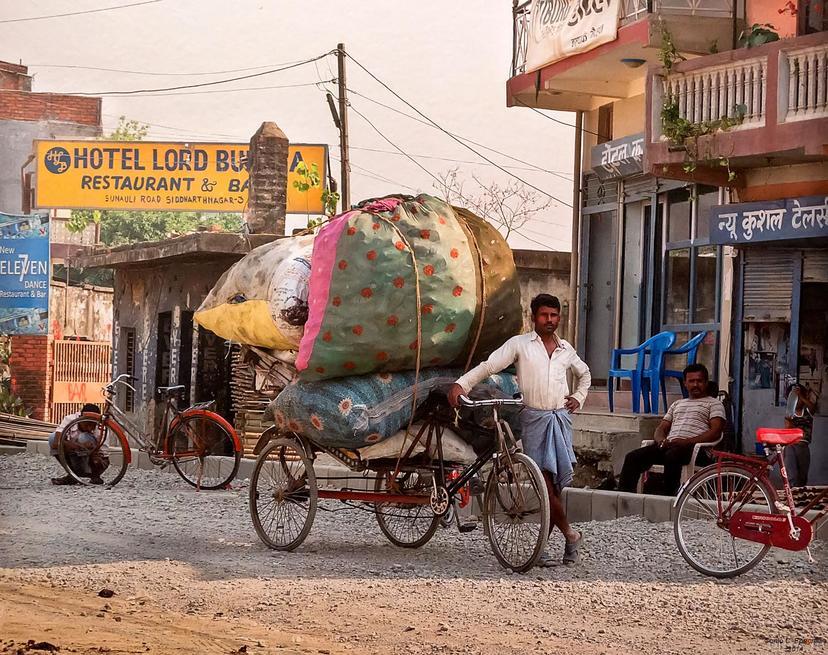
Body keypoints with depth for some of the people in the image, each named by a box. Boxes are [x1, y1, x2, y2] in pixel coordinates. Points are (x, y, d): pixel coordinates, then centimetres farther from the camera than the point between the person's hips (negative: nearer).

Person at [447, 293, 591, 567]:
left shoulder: (566, 349, 15)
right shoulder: (520, 344, 3)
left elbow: (584, 373, 34)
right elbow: (489, 365, -6)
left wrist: (579, 398, 17)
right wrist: (461, 384, -19)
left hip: (561, 418, 4)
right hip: (534, 418, -3)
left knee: (557, 482, -1)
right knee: (545, 480, -12)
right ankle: (569, 534, 2)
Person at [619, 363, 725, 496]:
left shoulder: (714, 404, 14)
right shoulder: (677, 404, 33)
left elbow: (715, 432, -2)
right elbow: (661, 428, 27)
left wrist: (686, 441, -15)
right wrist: (661, 440, 0)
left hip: (693, 447, -6)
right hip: (668, 445, 6)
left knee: (671, 456, -41)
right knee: (633, 457, -18)